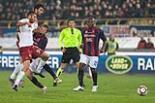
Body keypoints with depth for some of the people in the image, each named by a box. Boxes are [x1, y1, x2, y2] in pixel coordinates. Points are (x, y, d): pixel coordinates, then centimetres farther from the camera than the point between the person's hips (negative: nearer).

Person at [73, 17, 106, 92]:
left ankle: (95, 85, 24)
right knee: (81, 67, -13)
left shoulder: (98, 31, -6)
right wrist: (82, 45, 9)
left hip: (94, 54, -4)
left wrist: (102, 48, -3)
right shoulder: (84, 30, 7)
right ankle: (81, 85, -11)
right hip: (85, 53, 4)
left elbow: (104, 40, 4)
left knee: (93, 69, 1)